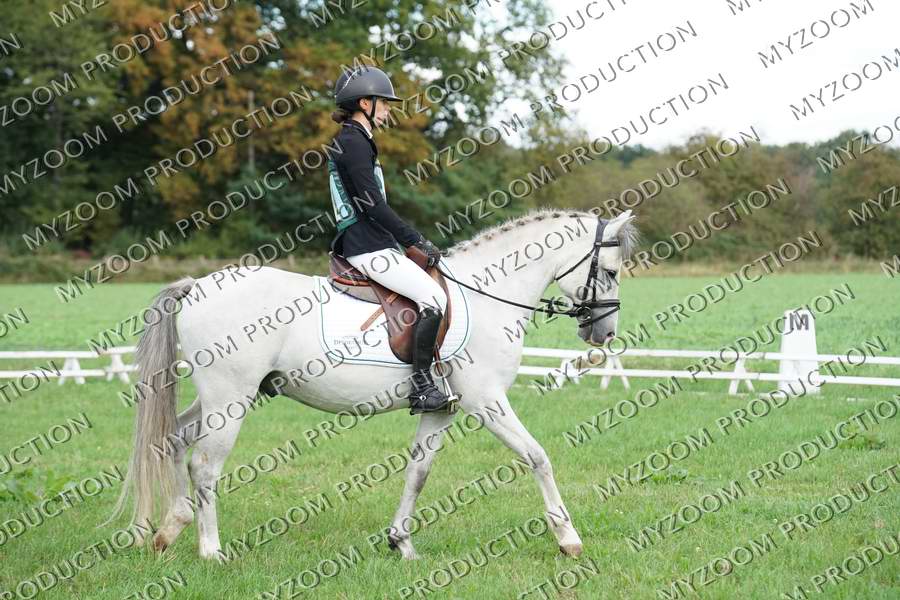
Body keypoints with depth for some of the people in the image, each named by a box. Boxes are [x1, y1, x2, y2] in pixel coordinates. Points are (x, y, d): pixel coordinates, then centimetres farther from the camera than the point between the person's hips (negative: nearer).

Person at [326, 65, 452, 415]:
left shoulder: (350, 141, 20)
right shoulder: (353, 142, -13)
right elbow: (372, 203, -19)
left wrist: (408, 240, 20)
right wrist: (416, 240, -15)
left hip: (370, 244, 11)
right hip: (369, 248, -11)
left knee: (431, 293, 17)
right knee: (433, 296, -19)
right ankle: (421, 388, -21)